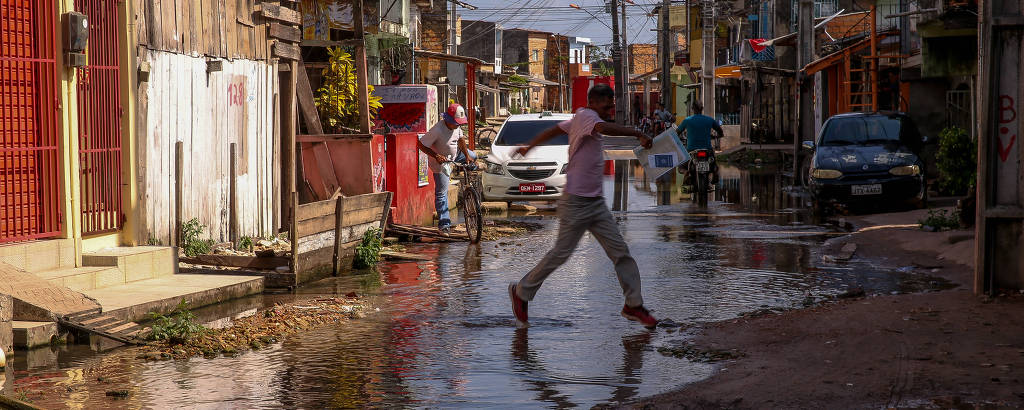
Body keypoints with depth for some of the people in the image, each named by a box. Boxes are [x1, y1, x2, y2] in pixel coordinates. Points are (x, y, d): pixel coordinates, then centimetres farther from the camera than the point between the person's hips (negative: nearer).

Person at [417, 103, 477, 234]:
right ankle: (444, 224, 1)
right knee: (441, 193, -4)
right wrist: (436, 156, -36)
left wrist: (467, 155, -5)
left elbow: (460, 139, 5)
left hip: (455, 155, 7)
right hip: (441, 161, -7)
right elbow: (420, 144, -30)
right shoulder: (437, 130, -34)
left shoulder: (456, 126, -12)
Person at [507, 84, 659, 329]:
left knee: (620, 251, 3)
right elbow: (604, 128, -37)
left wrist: (529, 147, 41)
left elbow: (553, 130, 28)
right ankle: (521, 292, 15)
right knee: (561, 253, -2)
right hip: (576, 202, -9)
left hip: (596, 202, 9)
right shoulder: (586, 116, -13)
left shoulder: (580, 120, 14)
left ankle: (633, 305, 6)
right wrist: (637, 134, -38)